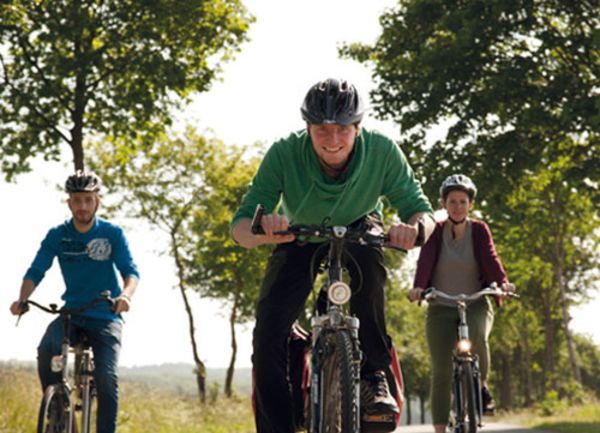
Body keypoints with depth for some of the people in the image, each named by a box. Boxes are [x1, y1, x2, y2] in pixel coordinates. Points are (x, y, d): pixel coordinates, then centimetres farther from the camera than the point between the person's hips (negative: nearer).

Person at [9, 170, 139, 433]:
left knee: (106, 378, -19)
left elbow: (130, 271, -12)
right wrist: (22, 299, -25)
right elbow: (36, 271, -4)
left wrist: (126, 294, -36)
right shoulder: (57, 236, 1)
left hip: (105, 317, -1)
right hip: (71, 314, 1)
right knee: (47, 349, -29)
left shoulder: (112, 234, -4)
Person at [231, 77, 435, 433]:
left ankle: (374, 374, -22)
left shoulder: (382, 151, -30)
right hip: (299, 237, 0)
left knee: (367, 258, -36)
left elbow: (421, 210, -25)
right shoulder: (284, 155, -33)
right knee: (269, 331, -16)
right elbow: (240, 225, -34)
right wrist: (261, 230, -59)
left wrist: (415, 227, -50)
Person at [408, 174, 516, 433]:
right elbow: (425, 260, -16)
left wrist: (502, 282, -34)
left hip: (475, 304, -1)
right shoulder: (435, 232, 0)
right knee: (441, 372, -5)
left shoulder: (479, 230, 1)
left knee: (476, 336, -33)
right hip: (441, 307, 1)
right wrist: (418, 287, -35)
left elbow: (491, 258, -13)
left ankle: (482, 385, -5)